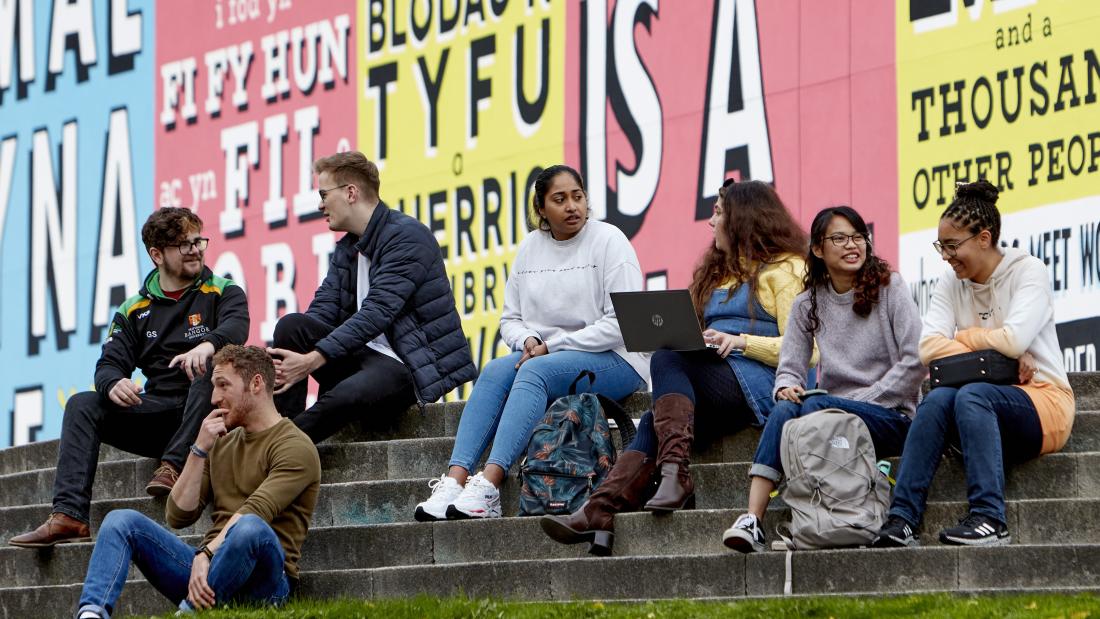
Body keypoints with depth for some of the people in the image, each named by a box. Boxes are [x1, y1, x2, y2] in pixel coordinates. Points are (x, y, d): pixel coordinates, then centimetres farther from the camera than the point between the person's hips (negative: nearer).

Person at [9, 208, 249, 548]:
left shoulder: (223, 293, 6)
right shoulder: (134, 311, 15)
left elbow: (236, 327, -16)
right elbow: (109, 364, 5)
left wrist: (207, 344, -41)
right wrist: (114, 383, -21)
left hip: (204, 414, -3)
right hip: (156, 411, 3)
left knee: (213, 365, -33)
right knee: (82, 405, -16)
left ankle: (173, 464, -37)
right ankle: (68, 516, -29)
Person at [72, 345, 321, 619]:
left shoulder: (296, 447, -1)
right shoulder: (221, 445, 22)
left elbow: (253, 513, -17)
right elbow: (179, 516, 11)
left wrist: (205, 554, -28)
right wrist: (199, 451, 2)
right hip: (204, 567, 6)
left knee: (249, 528, -39)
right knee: (122, 520, -9)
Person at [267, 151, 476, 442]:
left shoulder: (407, 236, -12)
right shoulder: (346, 249, 15)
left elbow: (378, 312, -22)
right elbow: (322, 311, 5)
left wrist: (313, 360, -29)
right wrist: (280, 358, -17)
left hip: (412, 366, -8)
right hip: (364, 356, 8)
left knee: (344, 397, -37)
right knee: (291, 325, -12)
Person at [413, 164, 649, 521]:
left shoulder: (607, 241, -6)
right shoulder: (530, 248, 12)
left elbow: (621, 323, -14)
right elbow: (510, 319, 15)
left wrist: (552, 345, -15)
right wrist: (529, 341, -9)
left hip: (613, 358, -5)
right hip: (542, 355, 6)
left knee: (535, 371, -33)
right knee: (496, 370, -25)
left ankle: (488, 485, -46)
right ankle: (456, 479, -39)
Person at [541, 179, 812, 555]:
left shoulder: (785, 269, 4)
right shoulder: (719, 271, 30)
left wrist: (740, 341, -18)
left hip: (758, 384, -7)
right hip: (714, 386, 7)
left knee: (668, 360, -29)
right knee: (655, 422, -24)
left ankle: (675, 474, -41)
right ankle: (600, 514, -43)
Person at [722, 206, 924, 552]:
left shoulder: (889, 288, 0)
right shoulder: (808, 305, 12)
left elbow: (915, 361, -7)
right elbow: (790, 367, 8)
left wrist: (862, 401, -13)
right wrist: (786, 388, -17)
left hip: (891, 415, -4)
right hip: (834, 412, 4)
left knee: (816, 407, -31)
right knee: (784, 410, -28)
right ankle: (753, 520, -40)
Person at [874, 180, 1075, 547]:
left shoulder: (1028, 271, -4)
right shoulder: (951, 284, 9)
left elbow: (1015, 339, -20)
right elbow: (929, 348, -6)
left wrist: (962, 338, -5)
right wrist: (998, 355, -15)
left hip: (1044, 401, -4)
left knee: (972, 395, -33)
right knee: (939, 398, -28)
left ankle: (989, 520, -39)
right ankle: (902, 520, -37)